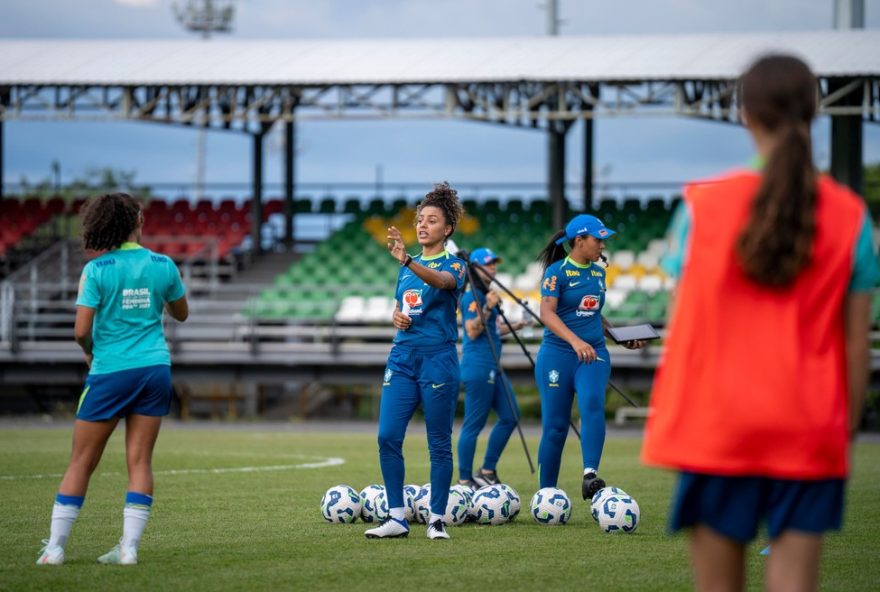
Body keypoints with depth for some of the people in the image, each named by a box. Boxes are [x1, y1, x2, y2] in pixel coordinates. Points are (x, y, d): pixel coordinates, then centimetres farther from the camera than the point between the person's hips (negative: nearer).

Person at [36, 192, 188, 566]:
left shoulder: (97, 270, -10)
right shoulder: (163, 265, 0)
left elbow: (81, 331, -13)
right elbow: (181, 313, 16)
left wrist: (90, 352, 7)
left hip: (110, 371, -3)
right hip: (154, 368, 3)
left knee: (81, 463, 5)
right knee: (139, 461, 5)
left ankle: (55, 547, 6)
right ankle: (129, 547, -1)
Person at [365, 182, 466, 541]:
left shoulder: (453, 264, -4)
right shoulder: (407, 267, 15)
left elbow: (441, 280, -28)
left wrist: (406, 259, -45)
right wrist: (397, 317, 2)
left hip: (438, 360, -6)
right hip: (402, 359, 6)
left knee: (439, 444, -1)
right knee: (387, 436, -5)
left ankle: (436, 520, 6)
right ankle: (396, 518, 1)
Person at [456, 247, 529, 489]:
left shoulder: (486, 295, 17)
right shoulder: (471, 296, -11)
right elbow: (472, 332, -19)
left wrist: (512, 327, 22)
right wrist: (487, 308, -26)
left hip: (492, 367, 10)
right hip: (478, 367, -10)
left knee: (510, 416, 10)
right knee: (474, 424, -6)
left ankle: (487, 472, 16)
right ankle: (465, 480, -1)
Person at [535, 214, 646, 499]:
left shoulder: (598, 273, 13)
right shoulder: (557, 272, -6)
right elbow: (547, 313, -19)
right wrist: (575, 341, -32)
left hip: (594, 354, 4)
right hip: (558, 355, -4)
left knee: (593, 404, -25)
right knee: (555, 426, 0)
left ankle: (590, 475, -38)